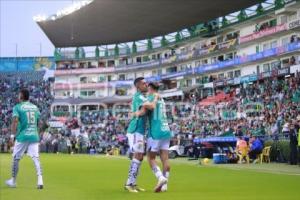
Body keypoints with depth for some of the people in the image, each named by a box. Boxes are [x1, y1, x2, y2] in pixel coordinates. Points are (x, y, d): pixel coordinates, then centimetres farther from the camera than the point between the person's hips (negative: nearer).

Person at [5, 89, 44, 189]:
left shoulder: (17, 107, -2)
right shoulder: (35, 107, 13)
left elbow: (15, 120, -16)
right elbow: (39, 122, 13)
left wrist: (14, 132, -10)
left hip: (22, 136, -3)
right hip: (34, 136, 4)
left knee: (16, 158, 11)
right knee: (36, 158, -1)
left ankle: (13, 181, 20)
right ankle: (40, 180, -17)